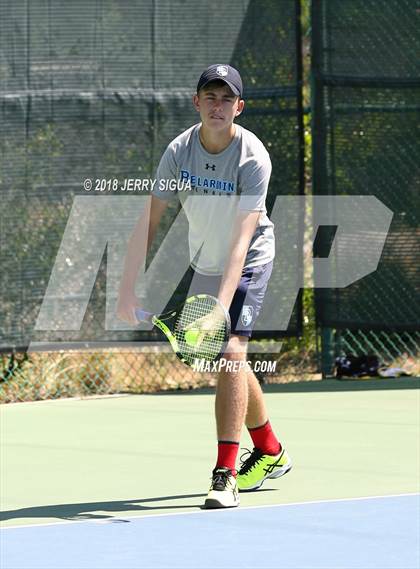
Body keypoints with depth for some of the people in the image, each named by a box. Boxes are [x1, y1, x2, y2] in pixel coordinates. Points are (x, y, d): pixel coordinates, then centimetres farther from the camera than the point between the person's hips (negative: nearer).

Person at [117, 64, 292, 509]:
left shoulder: (253, 158, -27)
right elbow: (148, 222, -12)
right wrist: (127, 288, -18)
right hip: (204, 264, 6)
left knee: (230, 353, -22)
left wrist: (223, 300, -45)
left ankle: (225, 474, -23)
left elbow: (242, 238, -35)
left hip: (247, 265, -6)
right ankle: (270, 453, 38)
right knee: (228, 362, 17)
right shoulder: (180, 151, -14)